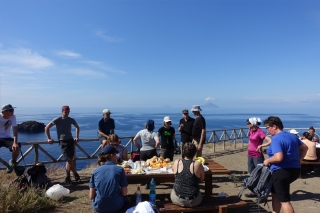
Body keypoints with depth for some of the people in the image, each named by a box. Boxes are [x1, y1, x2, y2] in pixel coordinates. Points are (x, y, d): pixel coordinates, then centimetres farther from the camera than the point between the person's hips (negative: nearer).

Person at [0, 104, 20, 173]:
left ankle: (12, 162, 6)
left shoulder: (13, 117, -12)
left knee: (16, 147, -25)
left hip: (7, 138, 2)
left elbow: (15, 130, -18)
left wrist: (15, 143, -31)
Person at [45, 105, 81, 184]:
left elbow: (77, 127, 24)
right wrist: (49, 138, -4)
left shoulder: (71, 120, 7)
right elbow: (46, 128, -1)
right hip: (63, 142, -4)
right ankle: (76, 175, 7)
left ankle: (67, 178, 14)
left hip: (71, 140, 5)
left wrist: (77, 137, 16)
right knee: (69, 160, -10)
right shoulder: (57, 120, -6)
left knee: (69, 160, 5)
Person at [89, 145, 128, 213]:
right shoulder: (119, 169, -11)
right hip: (116, 207, -2)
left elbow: (91, 196, -3)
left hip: (98, 207, 2)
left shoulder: (95, 171, -5)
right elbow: (124, 193, -8)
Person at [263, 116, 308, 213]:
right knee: (275, 193, 23)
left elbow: (278, 158, -31)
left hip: (282, 172, -10)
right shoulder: (292, 136, 9)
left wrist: (267, 161, -14)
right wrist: (297, 160, 20)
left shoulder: (276, 139, -20)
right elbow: (304, 148, 19)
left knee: (284, 200, 0)